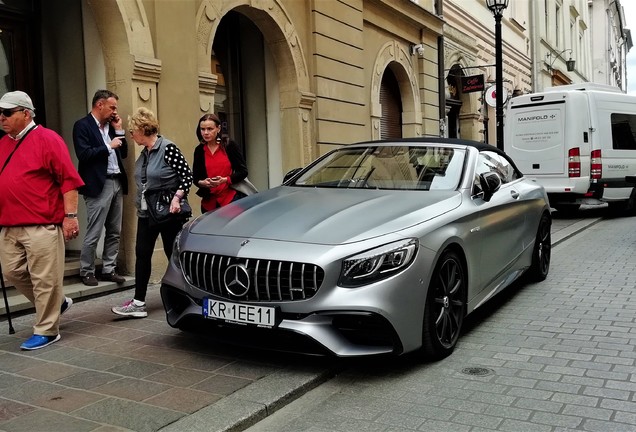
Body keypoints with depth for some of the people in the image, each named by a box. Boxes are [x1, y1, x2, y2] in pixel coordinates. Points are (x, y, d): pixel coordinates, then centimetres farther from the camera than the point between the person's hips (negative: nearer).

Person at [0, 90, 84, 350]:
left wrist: (70, 215, -15)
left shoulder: (46, 139, -7)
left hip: (42, 225, -8)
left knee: (45, 279, -1)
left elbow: (68, 179, -11)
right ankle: (57, 303, 33)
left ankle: (46, 331, 12)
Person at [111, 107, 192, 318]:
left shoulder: (168, 148, -14)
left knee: (173, 253, 3)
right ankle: (139, 302, 6)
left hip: (168, 212, -7)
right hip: (147, 213, 8)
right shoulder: (144, 153, 11)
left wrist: (177, 197, -26)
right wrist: (140, 204, 18)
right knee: (142, 254, 3)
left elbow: (187, 175, -16)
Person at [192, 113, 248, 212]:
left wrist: (225, 180, -18)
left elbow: (243, 171, -4)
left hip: (232, 199, -3)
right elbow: (195, 177, 10)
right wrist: (202, 182, -12)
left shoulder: (230, 145, -2)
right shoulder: (199, 150, 7)